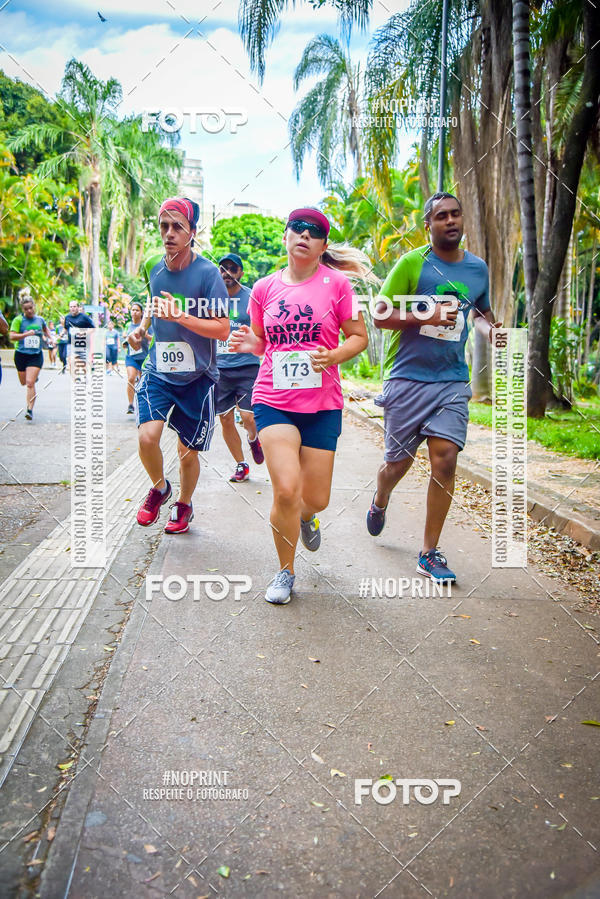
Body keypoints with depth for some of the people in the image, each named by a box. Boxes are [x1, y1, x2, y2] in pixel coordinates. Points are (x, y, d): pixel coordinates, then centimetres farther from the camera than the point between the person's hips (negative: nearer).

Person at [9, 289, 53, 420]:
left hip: (36, 355, 0)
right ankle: (34, 377, 52)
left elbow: (45, 329, 27)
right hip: (21, 354, 0)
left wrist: (50, 338, 15)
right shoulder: (18, 320, -6)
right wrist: (27, 334, -23)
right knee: (24, 382, 15)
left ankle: (29, 409, -9)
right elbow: (12, 336, -14)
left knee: (30, 383, -13)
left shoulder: (40, 319, 4)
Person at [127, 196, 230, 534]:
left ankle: (184, 504, 35)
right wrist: (142, 327, 5)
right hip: (159, 370, 3)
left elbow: (222, 329, -17)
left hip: (197, 376, -3)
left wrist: (179, 316, -27)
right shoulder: (154, 267, 2)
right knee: (147, 437, -16)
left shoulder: (208, 273, -13)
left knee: (188, 451, 8)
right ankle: (160, 487, 15)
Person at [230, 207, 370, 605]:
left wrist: (333, 355, -16)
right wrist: (248, 343, -6)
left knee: (315, 498, 3)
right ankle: (286, 572, 9)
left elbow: (359, 337, 3)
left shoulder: (336, 283, 0)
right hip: (274, 401, 0)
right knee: (286, 488, -16)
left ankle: (305, 517, 45)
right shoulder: (265, 288, 6)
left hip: (323, 404, 0)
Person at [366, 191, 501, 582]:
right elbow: (380, 315, -5)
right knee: (399, 462, 7)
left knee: (445, 459, -8)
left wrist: (491, 329, 4)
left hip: (453, 380, 3)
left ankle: (430, 553, 4)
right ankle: (380, 503, 44)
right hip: (408, 378, -2)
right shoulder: (411, 263, -3)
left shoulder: (478, 268, 10)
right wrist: (425, 317, -18)